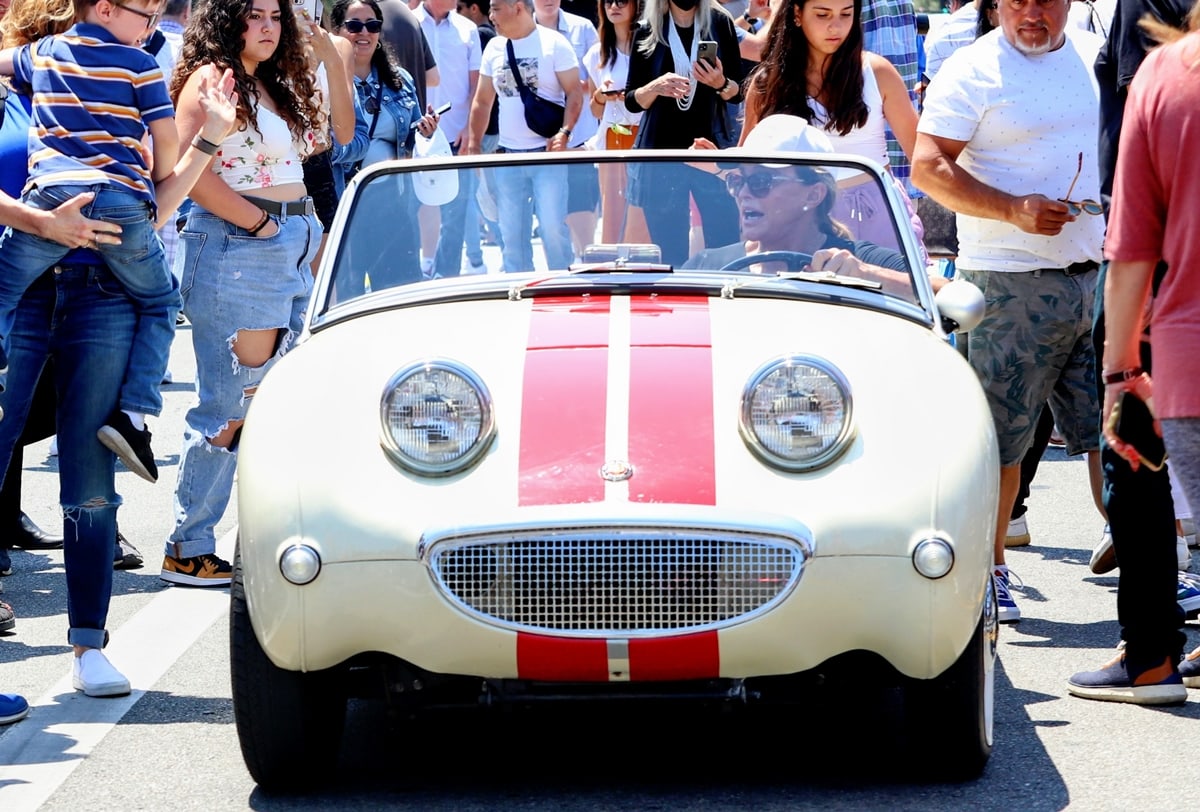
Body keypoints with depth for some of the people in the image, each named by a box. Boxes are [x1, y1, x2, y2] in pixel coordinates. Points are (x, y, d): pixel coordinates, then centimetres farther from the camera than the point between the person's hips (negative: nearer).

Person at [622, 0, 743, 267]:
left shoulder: (720, 23, 2)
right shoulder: (647, 31, 2)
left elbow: (738, 93, 7)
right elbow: (631, 101, 4)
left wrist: (721, 83, -15)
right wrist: (655, 87, -17)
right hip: (661, 153, 0)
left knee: (727, 244, -7)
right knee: (669, 250, -1)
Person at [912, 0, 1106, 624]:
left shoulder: (1098, 56, 12)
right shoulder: (973, 71, -4)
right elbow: (928, 167, -11)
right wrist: (1015, 209, -20)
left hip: (1100, 274, 5)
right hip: (1013, 281, -5)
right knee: (1000, 435, -1)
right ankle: (989, 571, 10)